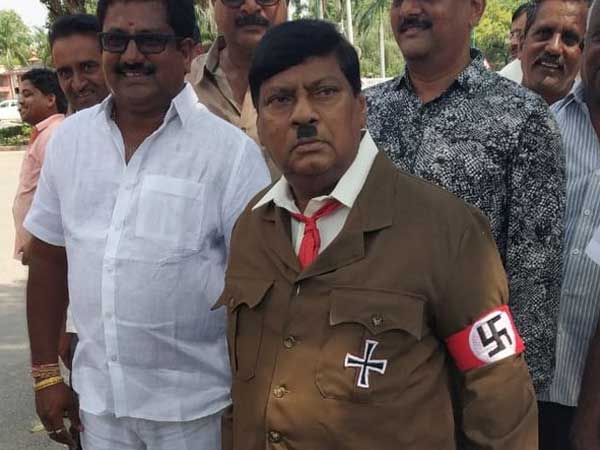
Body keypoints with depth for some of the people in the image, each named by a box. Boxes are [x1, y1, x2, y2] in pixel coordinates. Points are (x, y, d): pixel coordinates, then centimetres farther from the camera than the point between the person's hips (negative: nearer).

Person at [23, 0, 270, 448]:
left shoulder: (231, 151, -14)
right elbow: (49, 259, 8)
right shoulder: (69, 138, 0)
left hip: (194, 406, -4)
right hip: (96, 397, 4)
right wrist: (46, 372, 9)